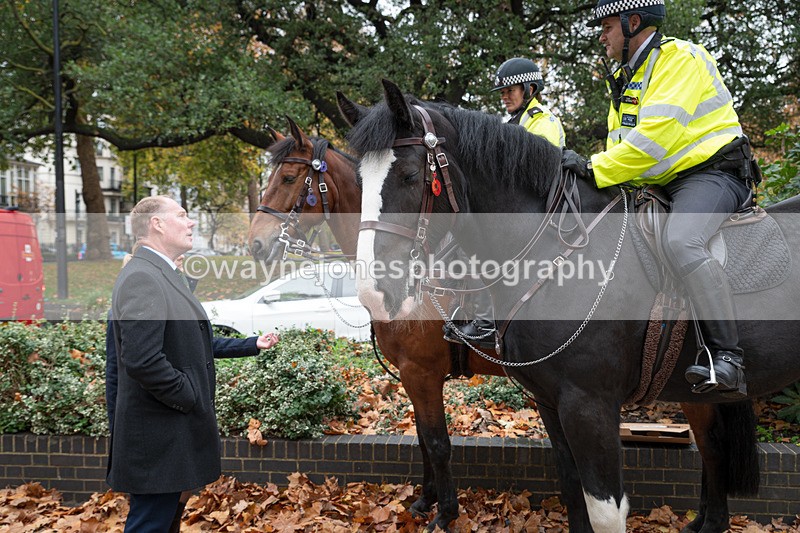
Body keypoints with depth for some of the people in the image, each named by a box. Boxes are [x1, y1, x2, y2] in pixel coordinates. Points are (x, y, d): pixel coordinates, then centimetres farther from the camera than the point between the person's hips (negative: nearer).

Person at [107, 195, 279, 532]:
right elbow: (141, 359, -29)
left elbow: (196, 345, 19)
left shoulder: (164, 276, 13)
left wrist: (254, 345, 20)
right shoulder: (143, 278, -20)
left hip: (170, 436, 10)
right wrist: (190, 398, -18)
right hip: (158, 439, -10)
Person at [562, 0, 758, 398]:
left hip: (710, 173, -10)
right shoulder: (622, 80, 18)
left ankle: (728, 358, -38)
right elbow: (619, 144, 19)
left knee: (680, 242, -37)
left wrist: (595, 170, -25)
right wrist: (591, 169, -1)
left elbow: (656, 134, -23)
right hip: (657, 186, 10)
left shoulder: (679, 58, -11)